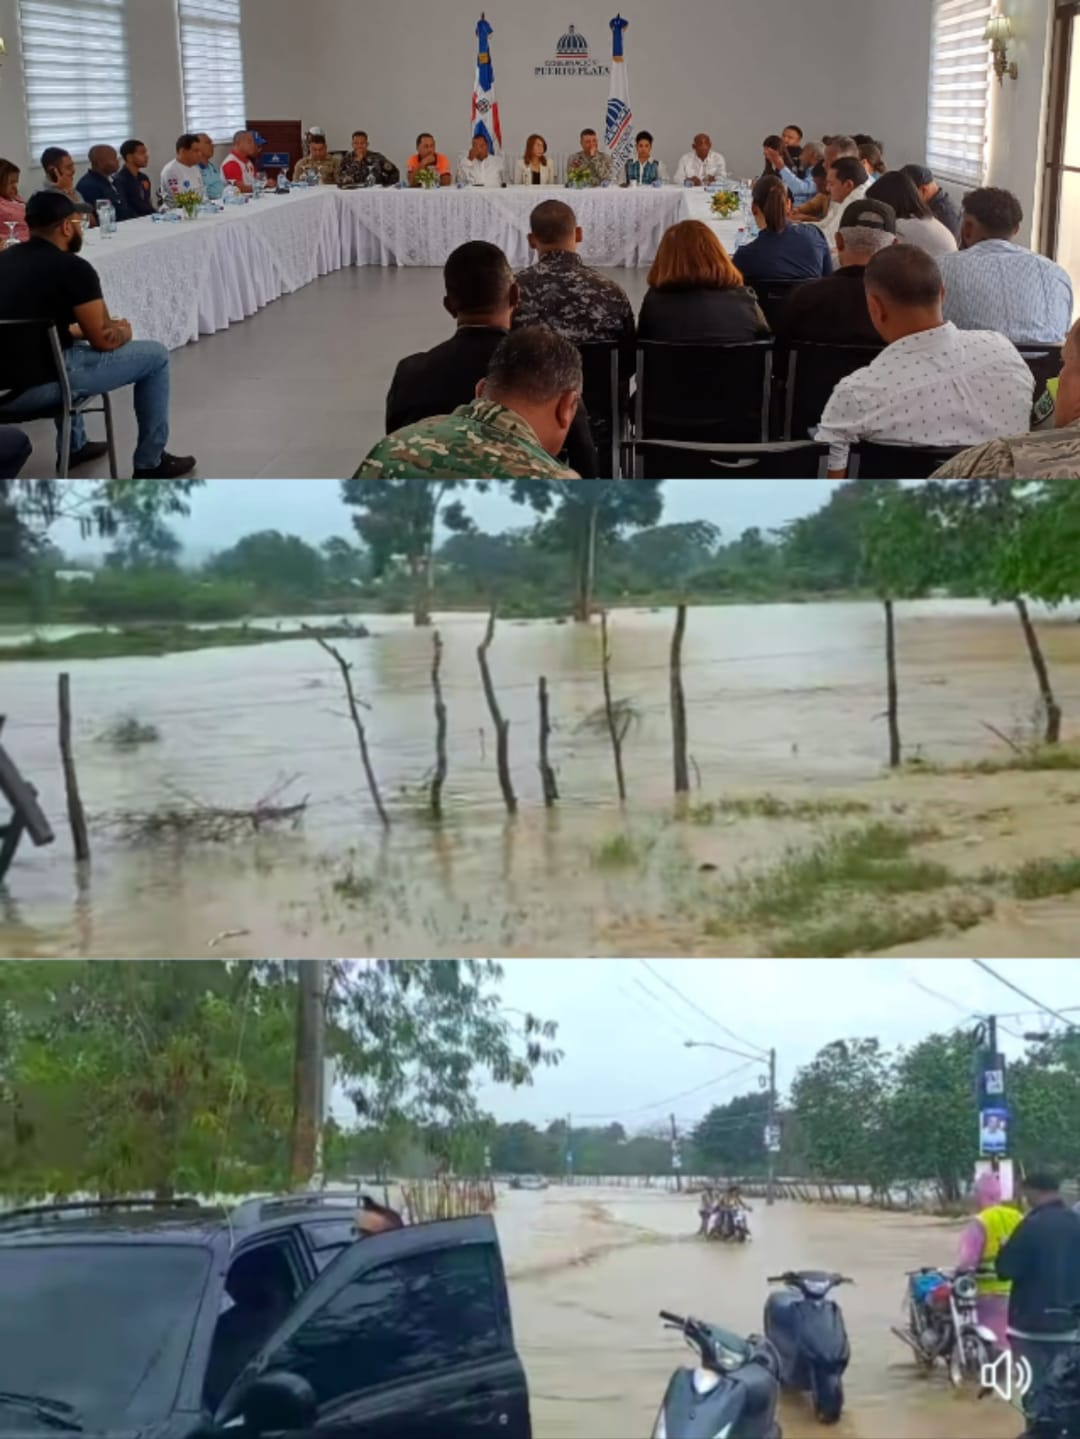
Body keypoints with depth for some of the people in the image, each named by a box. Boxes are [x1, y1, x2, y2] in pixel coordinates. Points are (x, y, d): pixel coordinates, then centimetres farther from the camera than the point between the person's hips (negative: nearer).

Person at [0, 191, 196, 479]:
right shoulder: (72, 267, -9)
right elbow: (105, 341, -5)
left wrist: (80, 330, 25)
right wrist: (124, 331, 17)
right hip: (40, 386, -8)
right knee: (155, 355, 9)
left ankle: (73, 447, 45)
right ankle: (151, 463, 16)